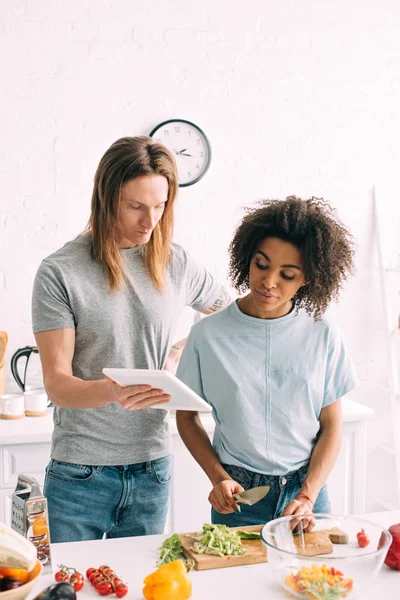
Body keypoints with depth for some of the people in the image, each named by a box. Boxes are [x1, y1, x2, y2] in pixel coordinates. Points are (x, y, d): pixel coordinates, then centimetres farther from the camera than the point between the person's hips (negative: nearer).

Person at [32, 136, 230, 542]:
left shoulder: (176, 264, 1)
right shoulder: (60, 272, -9)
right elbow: (56, 383, -12)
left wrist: (179, 353, 2)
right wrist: (111, 391, -31)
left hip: (151, 468, 3)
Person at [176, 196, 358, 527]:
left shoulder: (323, 335, -5)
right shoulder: (209, 334, -9)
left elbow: (331, 426, 0)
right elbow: (187, 416, 2)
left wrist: (307, 497, -11)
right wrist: (219, 478, -10)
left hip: (308, 490, 1)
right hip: (238, 495, -1)